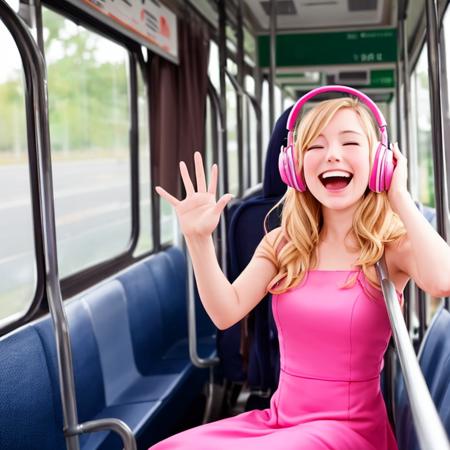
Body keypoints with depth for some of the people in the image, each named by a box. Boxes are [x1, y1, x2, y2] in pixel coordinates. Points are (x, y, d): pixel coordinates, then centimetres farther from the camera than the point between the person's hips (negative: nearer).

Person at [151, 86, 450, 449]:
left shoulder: (393, 245, -10)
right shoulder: (283, 243, 4)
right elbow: (226, 312, -4)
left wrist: (400, 198, -20)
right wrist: (199, 239, -17)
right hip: (279, 417, 5)